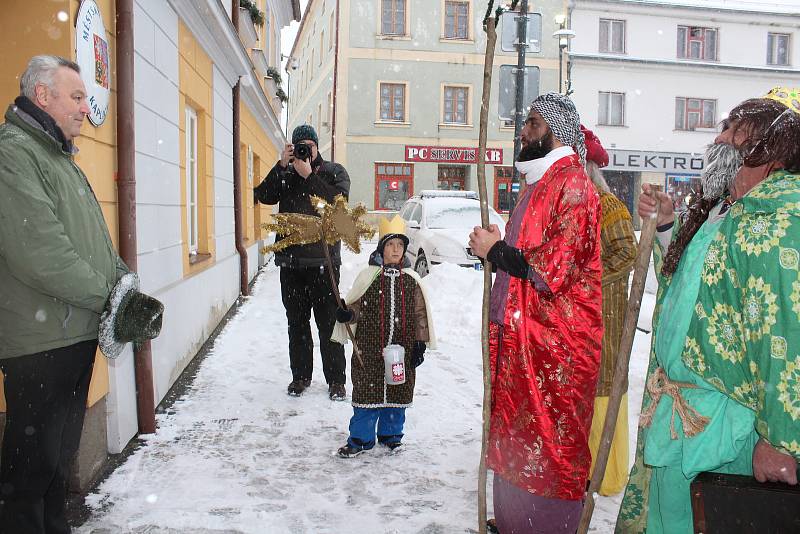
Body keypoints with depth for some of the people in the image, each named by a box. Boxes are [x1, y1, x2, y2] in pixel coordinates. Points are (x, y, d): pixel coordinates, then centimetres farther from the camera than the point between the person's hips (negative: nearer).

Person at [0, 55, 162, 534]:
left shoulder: (62, 159, 19)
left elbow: (97, 242, 18)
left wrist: (129, 288, 2)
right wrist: (111, 298, -17)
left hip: (79, 332, 10)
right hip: (41, 339, -10)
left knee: (62, 451, 19)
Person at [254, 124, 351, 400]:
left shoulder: (334, 171, 6)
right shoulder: (285, 173, 14)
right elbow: (263, 196, -3)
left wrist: (309, 175, -13)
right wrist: (281, 166, -9)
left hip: (323, 260, -3)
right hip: (291, 261, 4)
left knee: (328, 323, -1)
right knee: (297, 323, 11)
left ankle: (336, 380, 9)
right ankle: (300, 375, 24)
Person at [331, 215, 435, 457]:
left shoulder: (411, 280, 3)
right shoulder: (368, 276, -1)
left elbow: (420, 314, 5)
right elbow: (356, 305, 4)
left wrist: (420, 344, 2)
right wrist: (346, 314, -17)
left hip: (402, 348, 2)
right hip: (370, 347, -1)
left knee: (398, 392, 11)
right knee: (368, 391, 4)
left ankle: (390, 434, 31)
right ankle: (361, 438, 19)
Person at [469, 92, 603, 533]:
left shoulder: (571, 185, -14)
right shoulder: (537, 184, 17)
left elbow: (552, 272, -23)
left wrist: (495, 250, -11)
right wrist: (494, 248, 7)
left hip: (555, 344, -10)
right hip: (518, 335, 10)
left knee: (551, 447, 4)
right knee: (517, 440, 19)